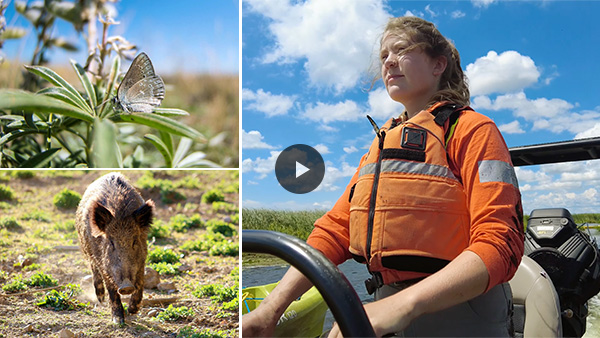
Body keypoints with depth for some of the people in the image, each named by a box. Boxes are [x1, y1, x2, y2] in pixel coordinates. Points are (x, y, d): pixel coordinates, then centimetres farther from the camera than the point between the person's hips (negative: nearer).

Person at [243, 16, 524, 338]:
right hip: (392, 312, 5)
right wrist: (271, 308, -6)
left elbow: (500, 245, -18)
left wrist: (404, 304, -30)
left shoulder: (471, 129, -5)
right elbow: (336, 227, 6)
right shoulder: (381, 145, 15)